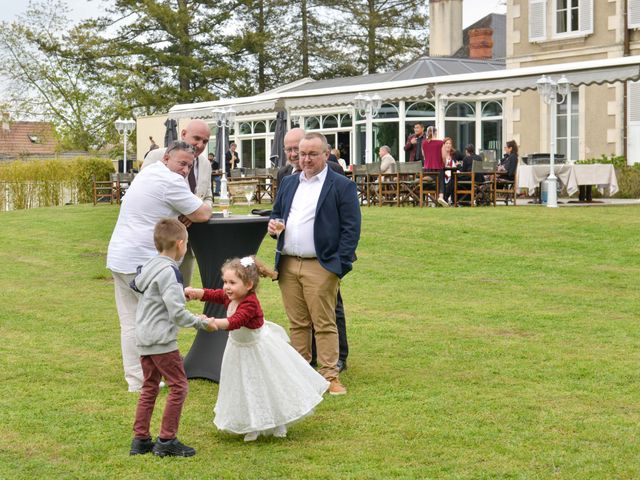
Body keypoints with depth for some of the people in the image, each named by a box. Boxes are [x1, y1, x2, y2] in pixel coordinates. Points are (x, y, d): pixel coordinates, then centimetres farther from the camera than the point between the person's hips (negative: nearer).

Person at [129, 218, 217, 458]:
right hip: (162, 340, -9)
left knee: (149, 388, 16)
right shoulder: (169, 272, -18)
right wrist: (201, 323, -11)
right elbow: (177, 313, -22)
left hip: (143, 339, 9)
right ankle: (167, 440, 0)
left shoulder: (148, 267, 9)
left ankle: (140, 439, 18)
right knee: (179, 386, -2)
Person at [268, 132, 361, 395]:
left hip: (320, 267, -5)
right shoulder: (288, 183, 15)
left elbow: (351, 228, -6)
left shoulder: (342, 186, -3)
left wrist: (340, 265, -12)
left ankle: (329, 375, 1)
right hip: (288, 265, 5)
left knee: (324, 324, -4)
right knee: (297, 323, 11)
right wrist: (273, 226, 0)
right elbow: (276, 213, 25)